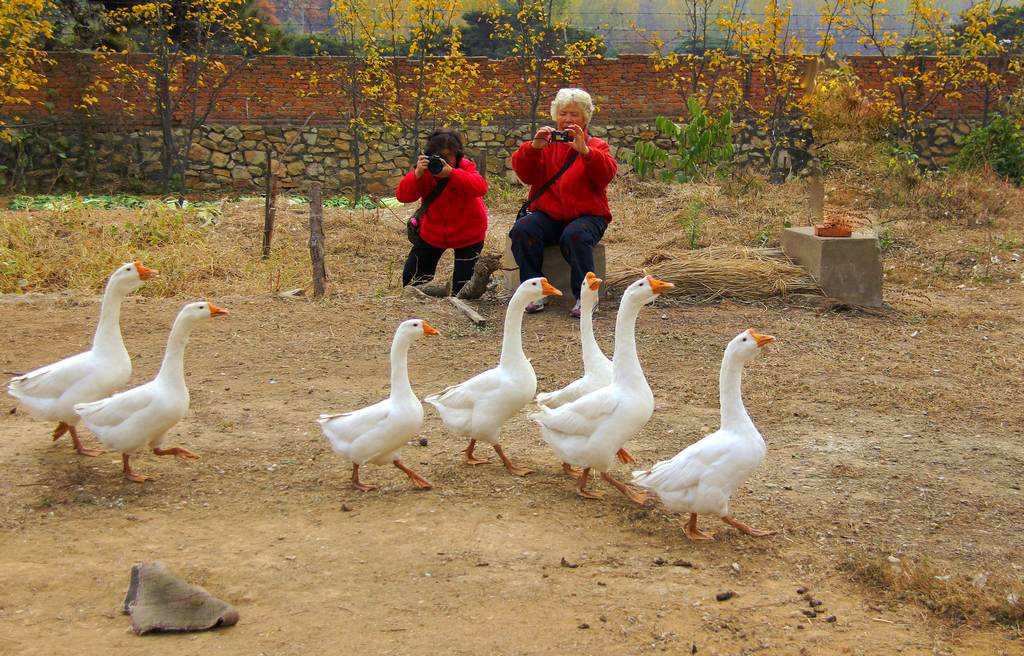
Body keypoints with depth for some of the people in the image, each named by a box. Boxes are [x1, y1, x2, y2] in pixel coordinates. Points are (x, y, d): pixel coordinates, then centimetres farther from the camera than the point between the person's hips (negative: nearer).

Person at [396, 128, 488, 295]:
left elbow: (481, 187, -41)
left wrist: (451, 173, -51)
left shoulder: (466, 167, -20)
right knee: (411, 277, 6)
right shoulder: (425, 170, -13)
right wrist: (417, 174, -40)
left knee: (462, 286, -7)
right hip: (433, 233, 3)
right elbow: (402, 196, -23)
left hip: (468, 234, -3)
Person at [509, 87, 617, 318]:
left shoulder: (596, 146, 9)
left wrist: (584, 151, -28)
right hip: (547, 215, 2)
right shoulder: (546, 144, 14)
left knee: (575, 235, -35)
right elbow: (524, 174, -3)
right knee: (522, 229, -26)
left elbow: (606, 174, -13)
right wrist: (534, 147, -21)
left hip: (586, 215, -2)